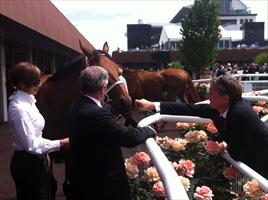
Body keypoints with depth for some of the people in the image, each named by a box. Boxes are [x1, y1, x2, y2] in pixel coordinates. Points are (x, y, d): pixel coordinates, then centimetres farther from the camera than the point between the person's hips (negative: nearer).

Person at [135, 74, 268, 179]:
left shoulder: (240, 114, -36)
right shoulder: (218, 107, -12)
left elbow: (237, 155, -31)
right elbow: (191, 109, -10)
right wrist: (152, 105, -12)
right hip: (249, 157, 7)